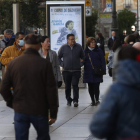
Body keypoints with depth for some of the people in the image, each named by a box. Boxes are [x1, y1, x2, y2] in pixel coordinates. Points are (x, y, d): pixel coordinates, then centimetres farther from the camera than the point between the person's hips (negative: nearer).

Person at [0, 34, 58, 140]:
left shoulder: (13, 63, -1)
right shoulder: (45, 64, -10)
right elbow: (51, 90, -10)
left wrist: (11, 103, 15)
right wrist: (53, 112, -2)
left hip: (20, 111, 2)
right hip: (39, 111, -2)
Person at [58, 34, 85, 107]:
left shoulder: (78, 47, 5)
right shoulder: (63, 47, 3)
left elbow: (82, 57, 18)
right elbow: (58, 57, 14)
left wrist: (81, 64, 4)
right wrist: (62, 64, 2)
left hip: (76, 70, -1)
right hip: (66, 71, 1)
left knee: (75, 85, -11)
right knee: (67, 86, 7)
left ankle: (75, 100, -12)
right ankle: (68, 100, 18)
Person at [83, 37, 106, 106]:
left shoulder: (98, 50, 3)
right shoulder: (85, 51, 7)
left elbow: (102, 61, 3)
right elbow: (84, 61, 14)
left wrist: (103, 70, -3)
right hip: (88, 72, 2)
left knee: (96, 86, -8)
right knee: (90, 87, 5)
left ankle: (97, 100, 0)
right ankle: (93, 100, 14)